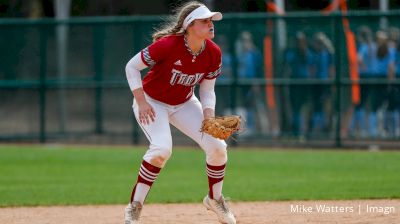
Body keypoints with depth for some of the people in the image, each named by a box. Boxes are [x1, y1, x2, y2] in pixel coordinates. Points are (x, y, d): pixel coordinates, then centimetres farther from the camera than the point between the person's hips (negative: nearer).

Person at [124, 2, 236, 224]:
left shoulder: (213, 53, -13)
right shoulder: (167, 46, -29)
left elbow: (207, 91, -2)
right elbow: (132, 67, -19)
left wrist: (209, 117, -19)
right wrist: (141, 102, -24)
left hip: (184, 104, 5)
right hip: (152, 103, -5)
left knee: (217, 147, -8)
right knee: (162, 148, -30)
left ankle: (215, 198, 19)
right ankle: (135, 206, -16)